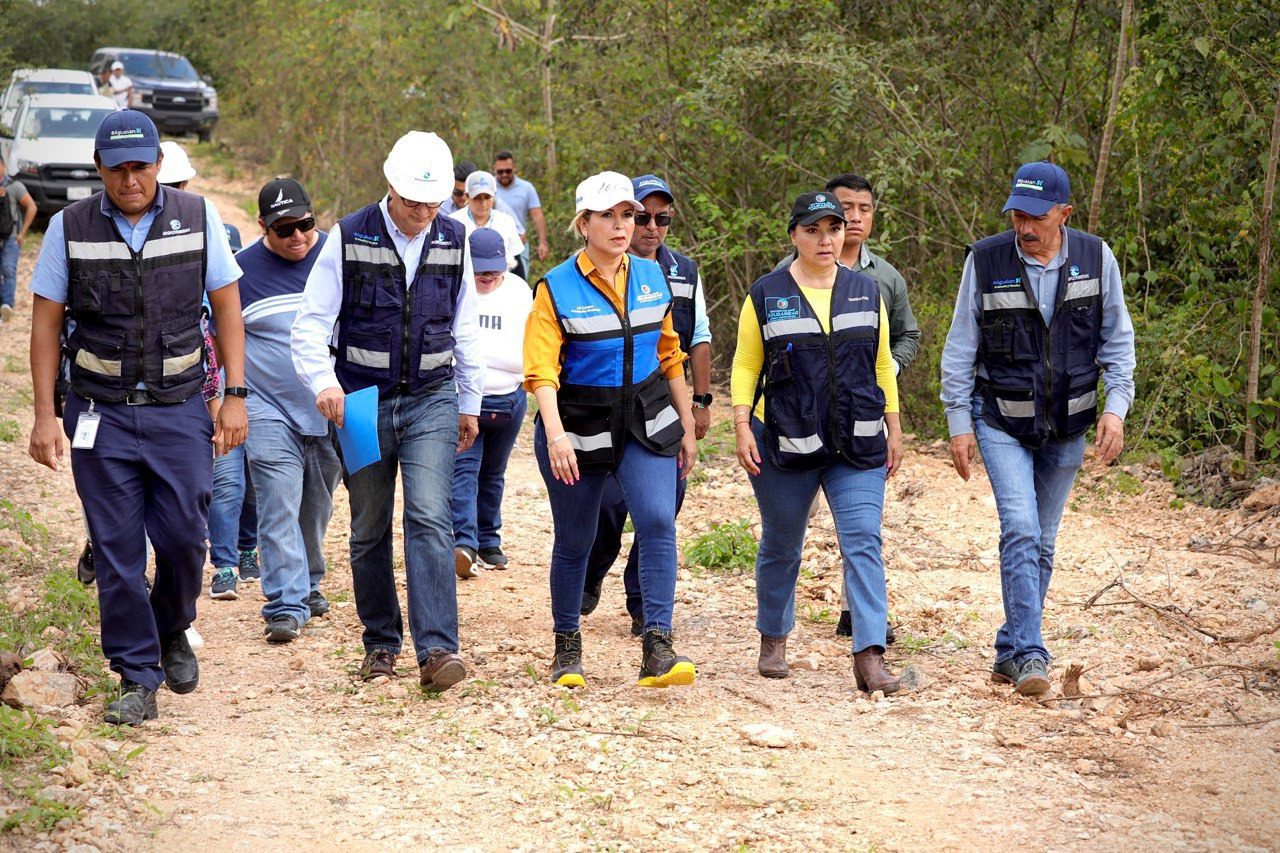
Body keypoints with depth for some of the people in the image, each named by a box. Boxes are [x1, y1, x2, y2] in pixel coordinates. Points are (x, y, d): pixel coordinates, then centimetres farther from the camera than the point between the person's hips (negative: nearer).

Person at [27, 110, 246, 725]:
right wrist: (45, 415, -2)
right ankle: (137, 680, 10)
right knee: (116, 552, 1)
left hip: (179, 408, 0)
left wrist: (235, 396, -1)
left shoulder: (197, 218, 0)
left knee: (184, 536, -2)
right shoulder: (70, 228, -1)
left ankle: (172, 630, 29)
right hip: (100, 413, 0)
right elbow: (46, 322, 3)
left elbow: (227, 306, 5)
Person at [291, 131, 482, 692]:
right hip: (363, 402, 0)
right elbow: (311, 323, -6)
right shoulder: (348, 239, -6)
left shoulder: (454, 241, 3)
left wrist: (469, 404, 17)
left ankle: (437, 649, -20)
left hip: (431, 400, 1)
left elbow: (465, 330, 14)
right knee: (369, 531, 8)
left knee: (430, 519, -15)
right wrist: (323, 382, -23)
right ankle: (381, 644, 22)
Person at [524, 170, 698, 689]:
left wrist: (687, 426, 15)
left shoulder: (652, 277, 5)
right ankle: (567, 648, 27)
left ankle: (657, 651, -16)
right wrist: (555, 434, -31)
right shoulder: (557, 288, -9)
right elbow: (541, 368, -18)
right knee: (573, 541, 8)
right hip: (579, 427, -3)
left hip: (646, 423, 3)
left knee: (658, 522, -16)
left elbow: (669, 354, 15)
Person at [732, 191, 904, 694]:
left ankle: (870, 656, -16)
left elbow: (882, 364, 14)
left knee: (863, 542, -11)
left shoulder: (866, 292, 8)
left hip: (857, 446, 1)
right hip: (785, 444, -1)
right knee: (781, 547, 11)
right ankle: (773, 642, 30)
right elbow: (745, 366, 3)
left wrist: (893, 428, 10)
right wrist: (742, 427, -8)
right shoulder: (766, 296, 1)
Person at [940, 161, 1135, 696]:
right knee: (1020, 530, -18)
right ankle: (1030, 656, -16)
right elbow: (960, 347, -2)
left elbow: (1118, 341, 4)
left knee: (1042, 543, 9)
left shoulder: (1096, 259, -5)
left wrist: (1116, 408, -7)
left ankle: (1009, 652, 22)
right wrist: (959, 423, -3)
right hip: (1002, 423, -3)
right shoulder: (985, 261, -9)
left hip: (1066, 427, 3)